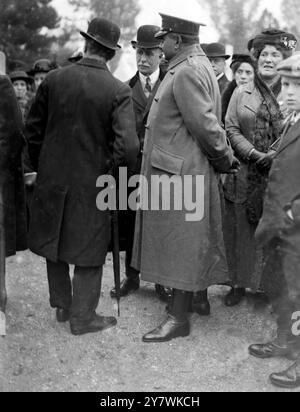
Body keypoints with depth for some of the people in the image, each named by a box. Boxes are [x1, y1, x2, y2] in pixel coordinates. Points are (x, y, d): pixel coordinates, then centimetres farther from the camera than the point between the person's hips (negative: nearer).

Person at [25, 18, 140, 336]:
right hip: (91, 182, -3)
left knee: (53, 241, 21)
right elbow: (127, 146, -21)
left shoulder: (53, 79, -5)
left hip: (51, 177, 3)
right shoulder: (118, 91, -14)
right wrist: (114, 170, -2)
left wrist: (42, 166, 15)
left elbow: (33, 129, 2)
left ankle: (62, 306, 34)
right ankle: (82, 318, 20)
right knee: (88, 252, 11)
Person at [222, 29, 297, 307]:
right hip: (246, 176, 1)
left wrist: (279, 154, -14)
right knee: (242, 230, 6)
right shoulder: (241, 94, 8)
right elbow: (231, 129, 2)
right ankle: (239, 283, 19)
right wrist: (255, 154, -11)